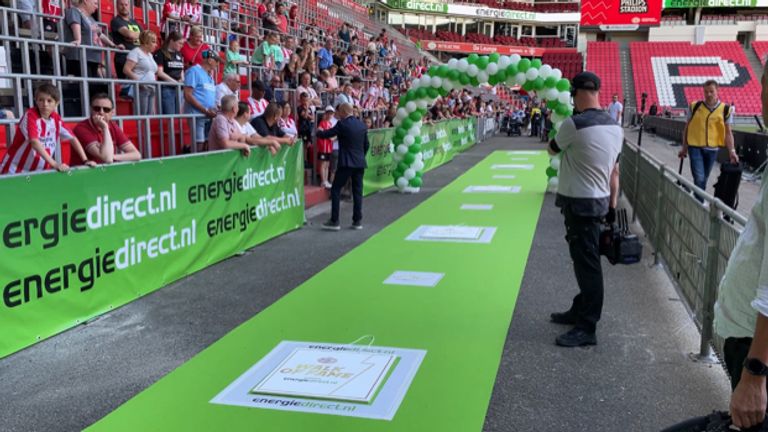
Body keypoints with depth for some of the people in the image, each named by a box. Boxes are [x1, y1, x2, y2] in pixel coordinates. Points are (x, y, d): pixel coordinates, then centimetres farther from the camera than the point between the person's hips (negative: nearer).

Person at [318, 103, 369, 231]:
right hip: (360, 162, 6)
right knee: (357, 191, 9)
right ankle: (357, 221, 9)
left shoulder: (342, 124, -10)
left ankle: (334, 221, -2)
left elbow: (326, 134, -5)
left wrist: (318, 132, 16)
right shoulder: (362, 124, 9)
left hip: (346, 163, -6)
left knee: (335, 190, 1)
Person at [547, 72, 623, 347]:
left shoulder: (574, 124, -19)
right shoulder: (615, 127, 6)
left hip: (579, 202, -8)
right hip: (600, 201, 8)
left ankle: (587, 328, 4)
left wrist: (558, 139, 21)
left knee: (586, 263, -4)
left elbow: (552, 150, 0)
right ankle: (580, 311, 34)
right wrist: (612, 206, 16)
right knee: (586, 260, 19)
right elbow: (615, 172, 10)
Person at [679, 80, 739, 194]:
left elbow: (728, 132, 1)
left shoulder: (725, 109, -1)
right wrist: (684, 148, 8)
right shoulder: (695, 106, -1)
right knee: (699, 178, -13)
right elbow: (687, 128, 7)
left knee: (704, 179, 14)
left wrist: (732, 151, -9)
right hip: (695, 147, -2)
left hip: (712, 149, 2)